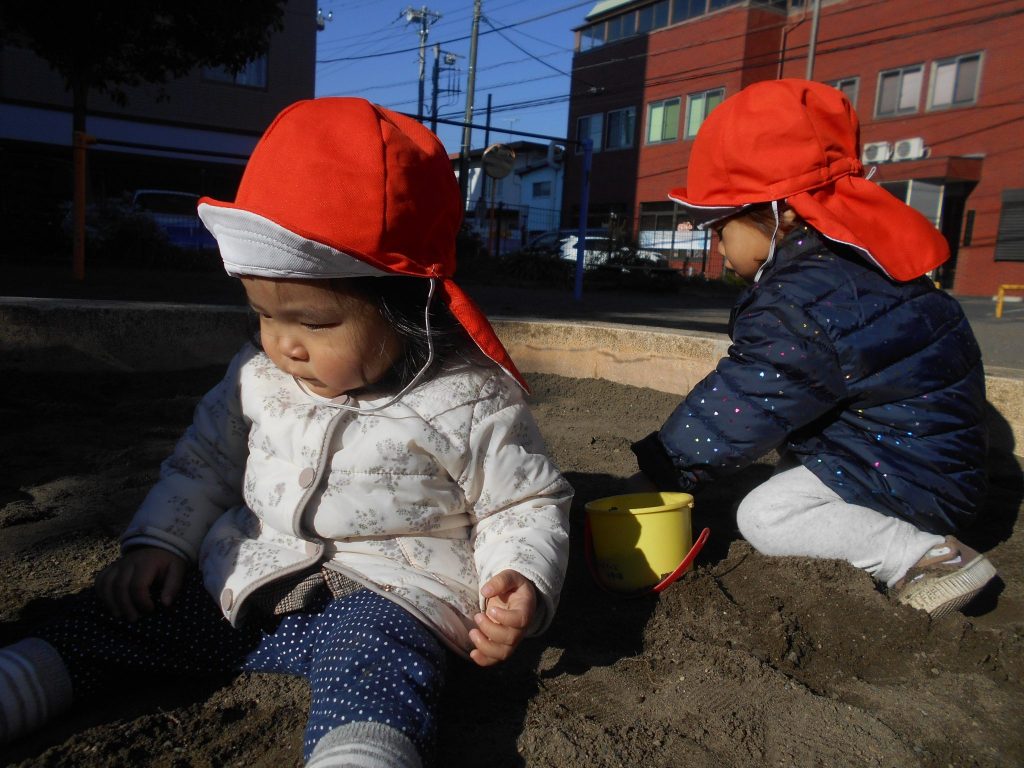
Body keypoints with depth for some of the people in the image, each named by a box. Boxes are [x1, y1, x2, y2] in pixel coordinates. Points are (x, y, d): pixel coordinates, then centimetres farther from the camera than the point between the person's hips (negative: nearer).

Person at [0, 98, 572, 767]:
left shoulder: (473, 404, -13)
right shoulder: (257, 377, 3)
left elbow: (526, 505, -4)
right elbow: (205, 464, 17)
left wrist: (520, 580, -21)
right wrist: (158, 541, 7)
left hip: (385, 596, -5)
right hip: (245, 584, 6)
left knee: (371, 677, -36)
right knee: (105, 625, 2)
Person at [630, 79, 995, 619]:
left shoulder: (804, 308, -29)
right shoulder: (848, 261, 3)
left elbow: (733, 415, -22)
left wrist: (655, 473, -10)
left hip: (915, 478, -10)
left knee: (761, 516, -15)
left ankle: (926, 554, -11)